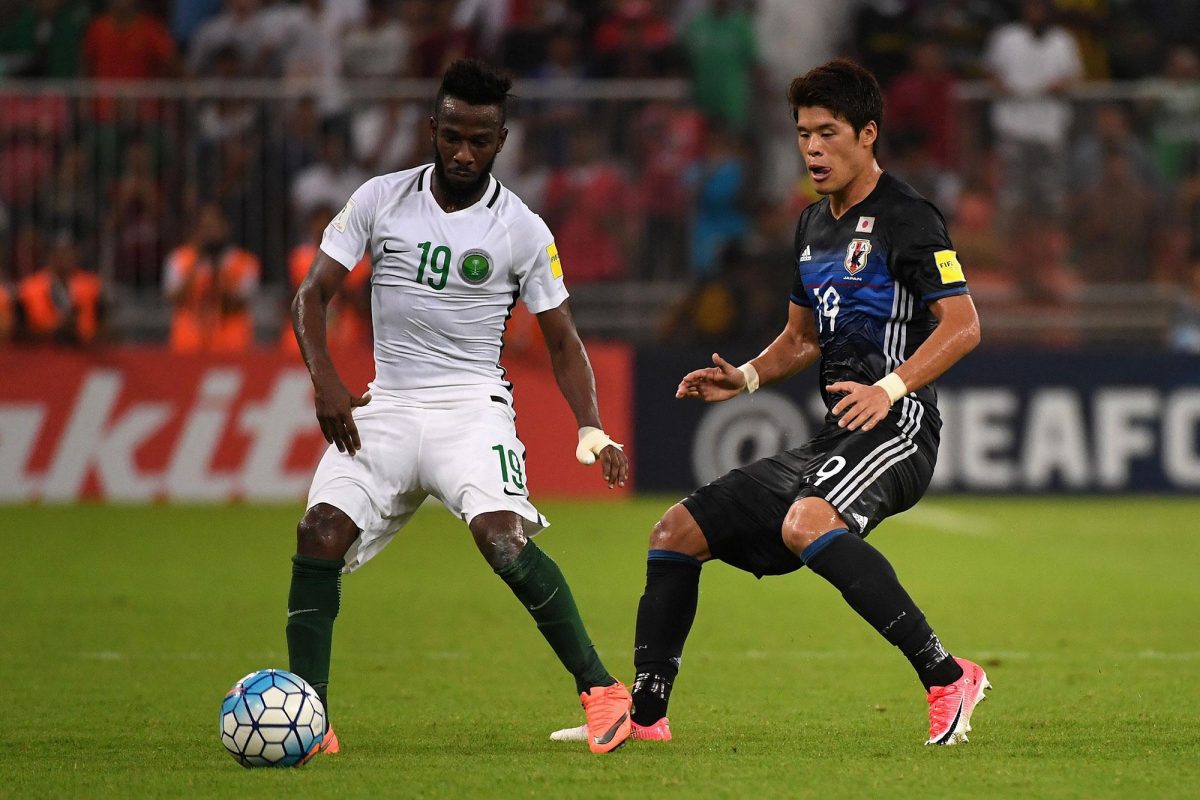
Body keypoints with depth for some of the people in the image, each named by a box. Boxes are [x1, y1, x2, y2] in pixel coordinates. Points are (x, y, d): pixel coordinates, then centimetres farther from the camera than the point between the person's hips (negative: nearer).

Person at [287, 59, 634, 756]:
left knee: (504, 540, -27)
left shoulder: (522, 229, 0)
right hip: (385, 407, 3)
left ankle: (602, 692, -17)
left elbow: (562, 340, 5)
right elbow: (314, 292, 2)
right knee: (319, 536, -18)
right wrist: (326, 379, -16)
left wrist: (592, 428, -11)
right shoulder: (380, 199, 3)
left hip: (472, 406, -3)